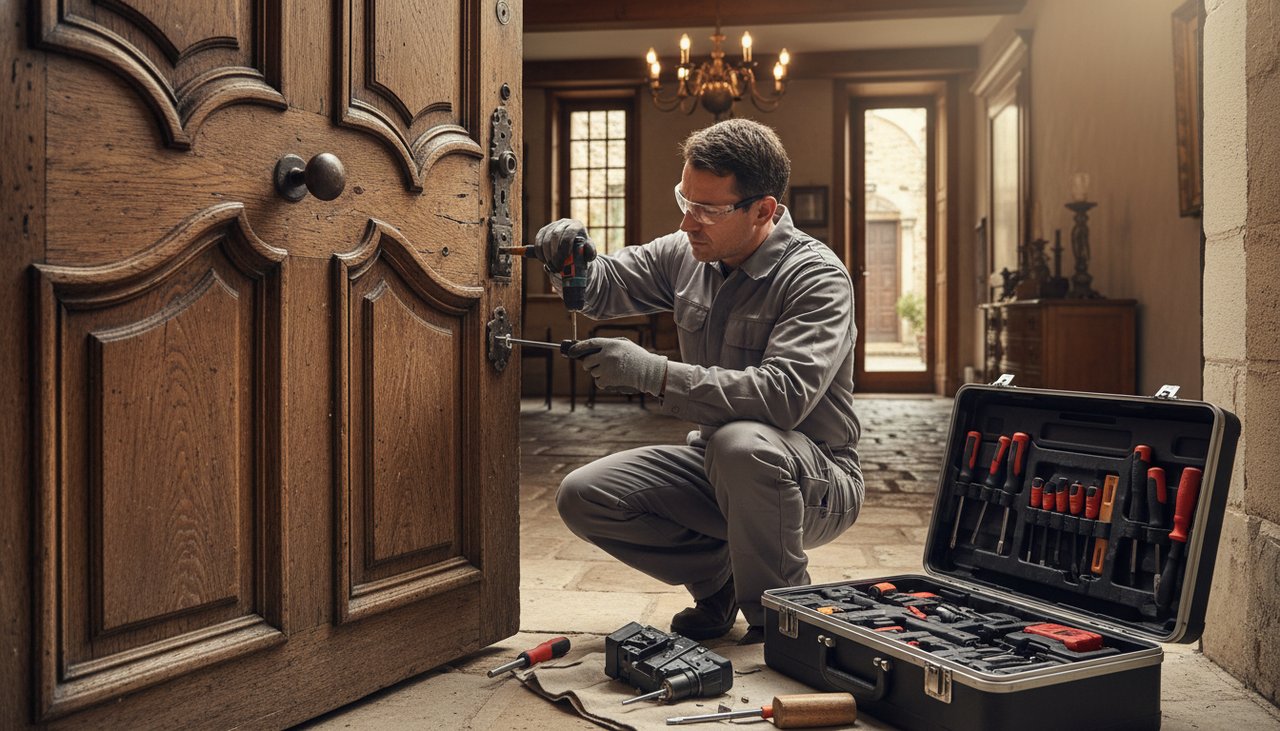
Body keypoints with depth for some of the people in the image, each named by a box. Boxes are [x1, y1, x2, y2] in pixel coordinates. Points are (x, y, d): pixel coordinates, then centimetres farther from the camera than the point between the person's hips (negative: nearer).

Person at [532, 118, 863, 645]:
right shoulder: (686, 254, 1)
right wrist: (570, 260, -11)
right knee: (582, 497, -9)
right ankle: (720, 577, 11)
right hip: (716, 467, 6)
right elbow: (602, 289, 14)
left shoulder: (817, 278, -20)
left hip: (813, 480, -6)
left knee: (742, 443, -39)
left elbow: (783, 394, -35)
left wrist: (656, 374, -39)